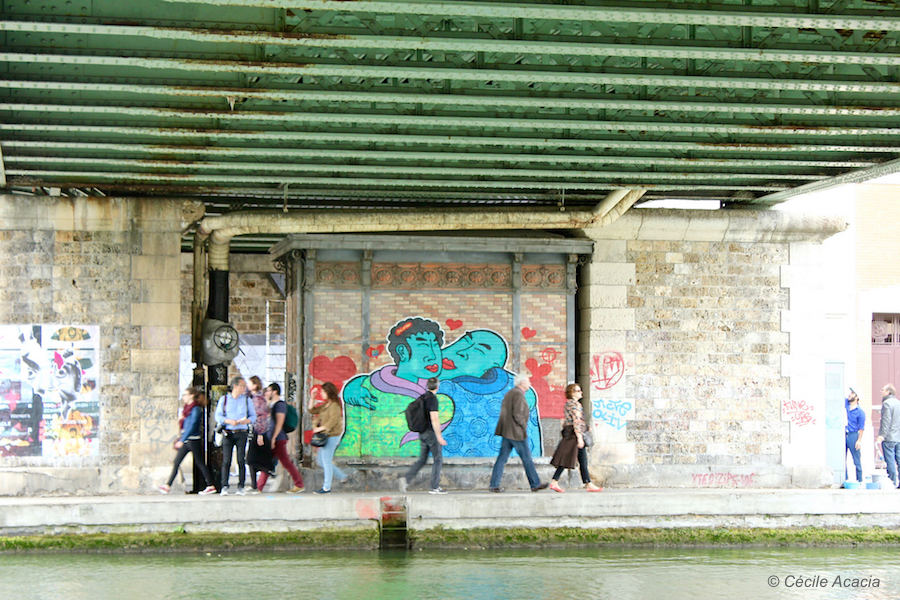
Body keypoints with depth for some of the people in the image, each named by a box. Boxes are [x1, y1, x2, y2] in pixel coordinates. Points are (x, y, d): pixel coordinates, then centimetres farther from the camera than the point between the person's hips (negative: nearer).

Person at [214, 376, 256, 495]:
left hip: (241, 433, 1)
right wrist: (229, 421, -13)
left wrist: (247, 421, -10)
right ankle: (224, 487, -5)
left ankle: (241, 487, -1)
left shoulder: (247, 400, 11)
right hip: (228, 433, -1)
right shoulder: (224, 399, 7)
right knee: (226, 460, -7)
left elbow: (253, 416, 12)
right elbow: (218, 416, 4)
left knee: (241, 460, -5)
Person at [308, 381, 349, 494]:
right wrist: (312, 398, 11)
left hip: (332, 436, -10)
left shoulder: (334, 406, -14)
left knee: (326, 460, -6)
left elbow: (333, 421, -23)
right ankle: (342, 476, 22)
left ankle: (326, 487, -1)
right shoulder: (325, 405, 15)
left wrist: (320, 428, -20)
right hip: (326, 437, 10)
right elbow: (312, 410, 22)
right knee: (320, 460, 14)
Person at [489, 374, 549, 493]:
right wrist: (524, 426, -8)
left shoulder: (509, 394, 16)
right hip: (517, 433, -9)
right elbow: (517, 415, -22)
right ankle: (535, 484, 7)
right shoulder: (518, 395, -14)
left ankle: (494, 485, 0)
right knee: (527, 458, 0)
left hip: (506, 432, 9)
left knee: (502, 458, 5)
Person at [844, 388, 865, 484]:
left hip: (853, 436, -5)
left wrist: (859, 440, -10)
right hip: (843, 435, 5)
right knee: (842, 459, 4)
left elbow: (861, 428, -4)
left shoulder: (860, 412, -3)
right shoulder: (845, 404, 9)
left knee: (856, 460, -1)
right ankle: (844, 479, 10)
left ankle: (859, 480, 4)